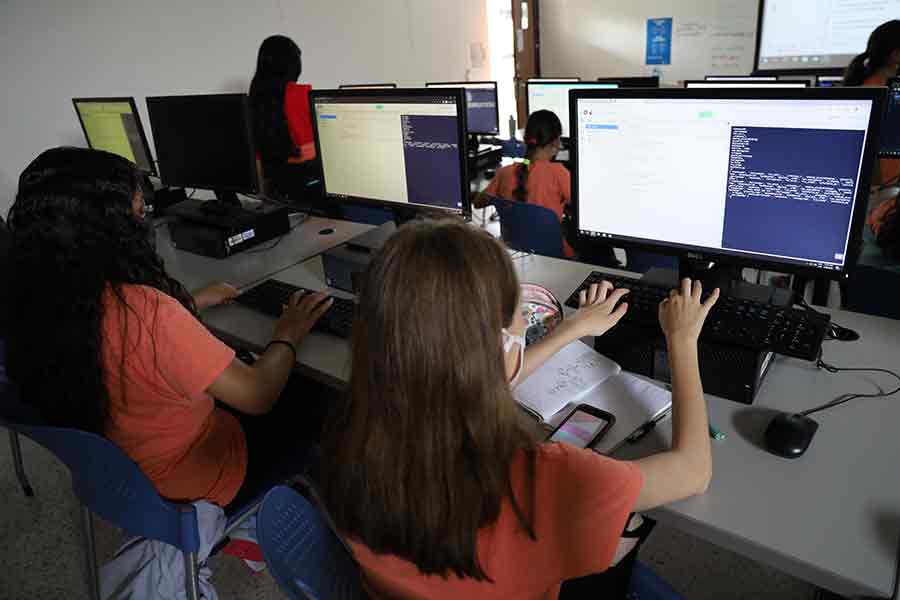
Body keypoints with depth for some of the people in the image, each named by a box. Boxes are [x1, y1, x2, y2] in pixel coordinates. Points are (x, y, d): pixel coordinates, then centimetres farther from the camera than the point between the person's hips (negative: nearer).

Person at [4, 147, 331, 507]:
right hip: (194, 485, -7)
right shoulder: (143, 309, -37)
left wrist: (193, 303, 12)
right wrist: (287, 337, -10)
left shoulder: (41, 301, -13)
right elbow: (257, 396, -27)